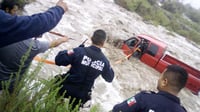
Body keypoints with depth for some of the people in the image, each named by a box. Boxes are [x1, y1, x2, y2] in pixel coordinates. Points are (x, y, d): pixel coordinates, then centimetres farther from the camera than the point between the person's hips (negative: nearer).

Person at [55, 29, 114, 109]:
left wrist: (67, 52, 0)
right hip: (81, 95, 3)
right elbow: (109, 78, 7)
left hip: (66, 88, -2)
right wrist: (109, 67, 24)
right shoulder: (104, 61, -10)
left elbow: (58, 61, -19)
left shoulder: (80, 51, -22)